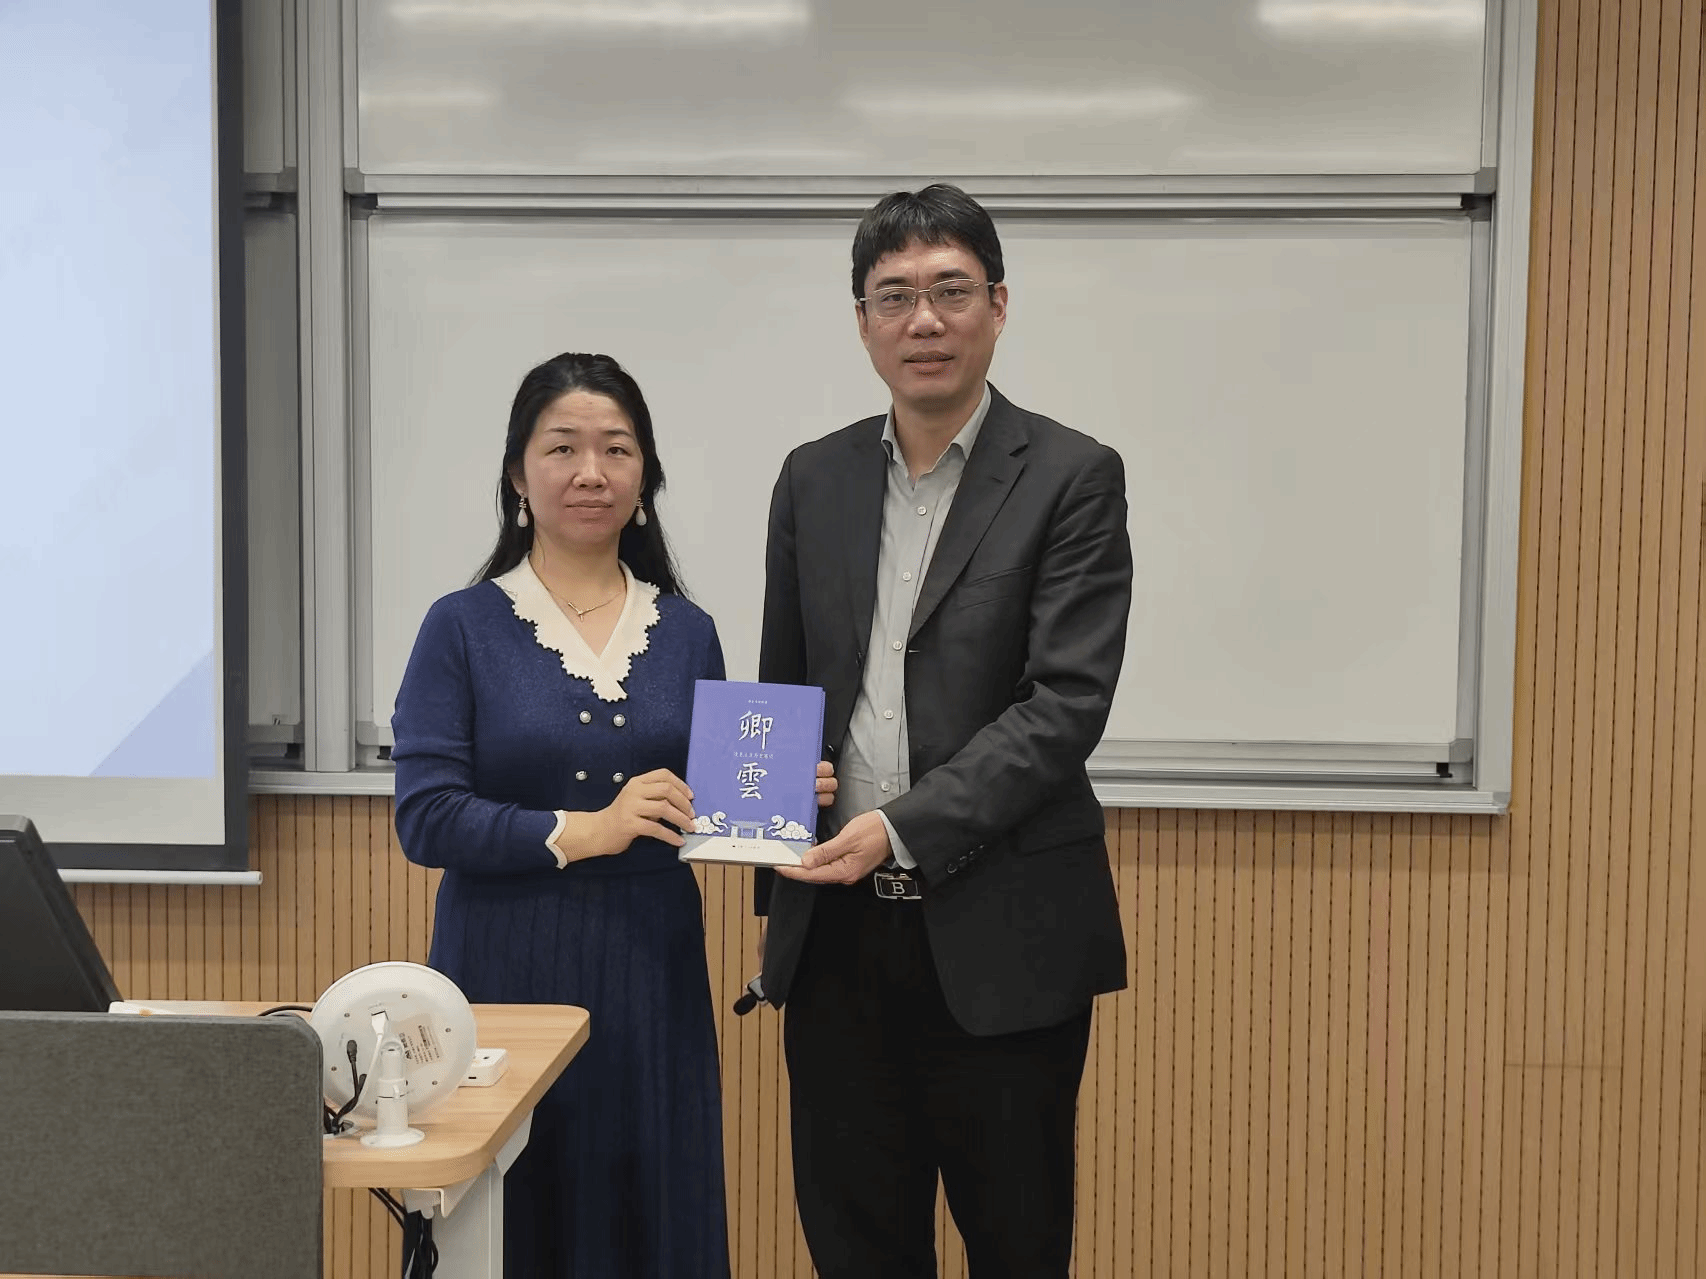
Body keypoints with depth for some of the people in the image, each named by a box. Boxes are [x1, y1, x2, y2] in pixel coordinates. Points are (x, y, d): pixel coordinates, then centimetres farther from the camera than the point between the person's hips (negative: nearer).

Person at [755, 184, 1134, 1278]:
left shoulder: (1071, 477, -5)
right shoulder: (815, 479, 9)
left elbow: (1066, 703, -14)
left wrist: (903, 830, -21)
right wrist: (784, 884, 13)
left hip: (1001, 936, -4)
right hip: (838, 933, 4)